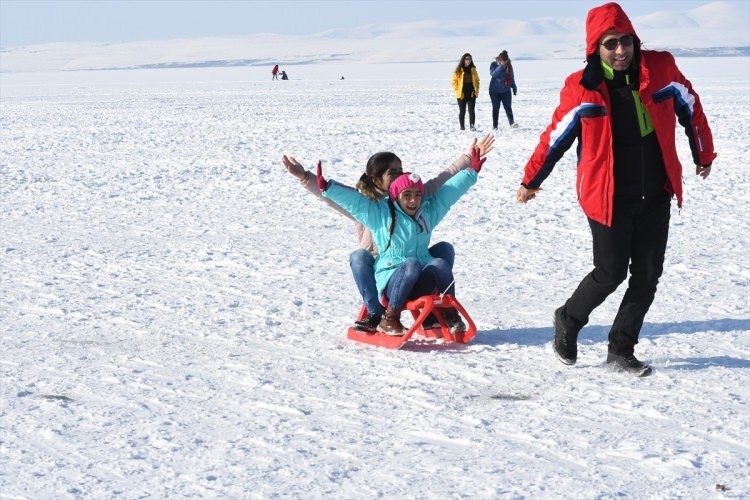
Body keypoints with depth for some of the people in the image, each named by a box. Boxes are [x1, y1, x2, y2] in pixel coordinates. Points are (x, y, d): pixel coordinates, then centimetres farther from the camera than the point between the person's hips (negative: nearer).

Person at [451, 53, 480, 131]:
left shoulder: (473, 69, 8)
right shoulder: (458, 70, -2)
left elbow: (477, 80, 15)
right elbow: (454, 81, 0)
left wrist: (476, 90, 5)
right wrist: (457, 89, -8)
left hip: (471, 94, 2)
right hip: (461, 94, -2)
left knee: (471, 110, -7)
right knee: (462, 111, 6)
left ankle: (472, 126, -10)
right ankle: (462, 127, 13)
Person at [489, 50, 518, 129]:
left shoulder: (509, 65, 2)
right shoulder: (494, 64, -7)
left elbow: (511, 78, 12)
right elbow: (493, 74, -24)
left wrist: (514, 88, 17)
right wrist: (501, 66, -29)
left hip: (506, 90, 2)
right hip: (495, 91, -2)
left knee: (508, 107, -9)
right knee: (496, 108, 4)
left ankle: (512, 123, -18)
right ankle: (494, 126, 9)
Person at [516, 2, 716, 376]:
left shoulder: (661, 69, -4)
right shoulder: (582, 88, -11)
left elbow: (690, 108, 12)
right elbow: (555, 137, 0)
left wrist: (703, 155, 22)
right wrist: (530, 181, 9)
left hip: (655, 197, 4)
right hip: (608, 200, -4)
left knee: (647, 275, 5)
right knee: (611, 273, -1)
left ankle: (621, 350, 19)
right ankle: (569, 320, 27)